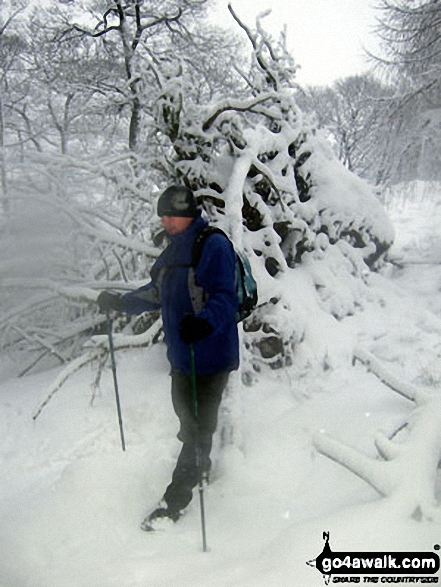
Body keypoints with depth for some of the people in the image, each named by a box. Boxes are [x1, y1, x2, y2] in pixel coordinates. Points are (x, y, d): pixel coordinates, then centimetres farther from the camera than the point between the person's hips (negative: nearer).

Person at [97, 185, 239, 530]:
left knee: (199, 423, 3)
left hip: (210, 352, -9)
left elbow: (225, 297, -26)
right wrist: (120, 302, 18)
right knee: (186, 415, 22)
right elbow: (158, 293, 22)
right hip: (181, 352, 9)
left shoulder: (214, 245, -16)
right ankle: (201, 466, 46)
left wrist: (205, 322, -44)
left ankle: (175, 500, 15)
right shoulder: (175, 248, 12)